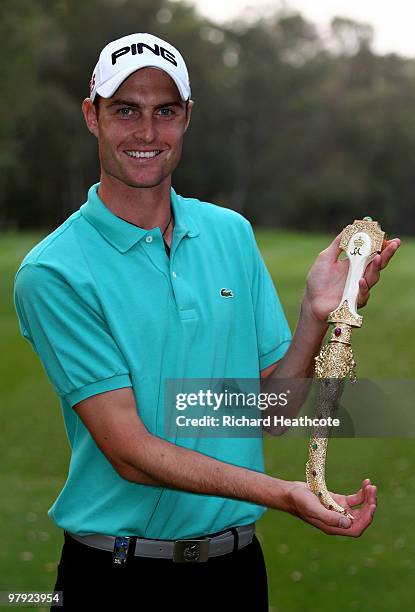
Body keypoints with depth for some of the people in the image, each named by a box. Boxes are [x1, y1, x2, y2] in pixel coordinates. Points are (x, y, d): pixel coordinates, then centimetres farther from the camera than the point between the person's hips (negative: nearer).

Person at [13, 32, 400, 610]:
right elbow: (130, 453, -17)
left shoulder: (232, 232, 3)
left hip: (237, 561, 4)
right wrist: (282, 493, -26)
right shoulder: (53, 273, -13)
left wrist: (316, 313, -13)